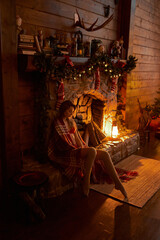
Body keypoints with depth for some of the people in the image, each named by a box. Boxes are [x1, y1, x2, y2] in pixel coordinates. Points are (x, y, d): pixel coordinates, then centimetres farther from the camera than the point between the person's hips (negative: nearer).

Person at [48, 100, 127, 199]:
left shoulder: (71, 122, 17)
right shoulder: (58, 124, -7)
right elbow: (62, 145, -11)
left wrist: (82, 147, 2)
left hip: (76, 149, 8)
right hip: (67, 153, -7)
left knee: (105, 154, -12)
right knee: (92, 151, -36)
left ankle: (118, 182, -5)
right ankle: (86, 182, -19)